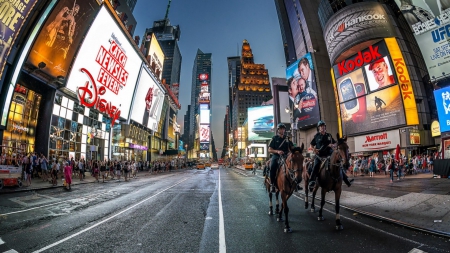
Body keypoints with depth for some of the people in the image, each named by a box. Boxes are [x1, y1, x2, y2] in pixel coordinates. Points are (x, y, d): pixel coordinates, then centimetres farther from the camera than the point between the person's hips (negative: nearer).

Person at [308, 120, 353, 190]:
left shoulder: (329, 135, 12)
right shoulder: (317, 136, 5)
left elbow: (335, 143, 19)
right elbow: (312, 145, 11)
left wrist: (332, 145, -4)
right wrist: (314, 149, -9)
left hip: (329, 154, 3)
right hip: (319, 155, -3)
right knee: (316, 167, -20)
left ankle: (347, 180, 12)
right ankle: (311, 182, -20)